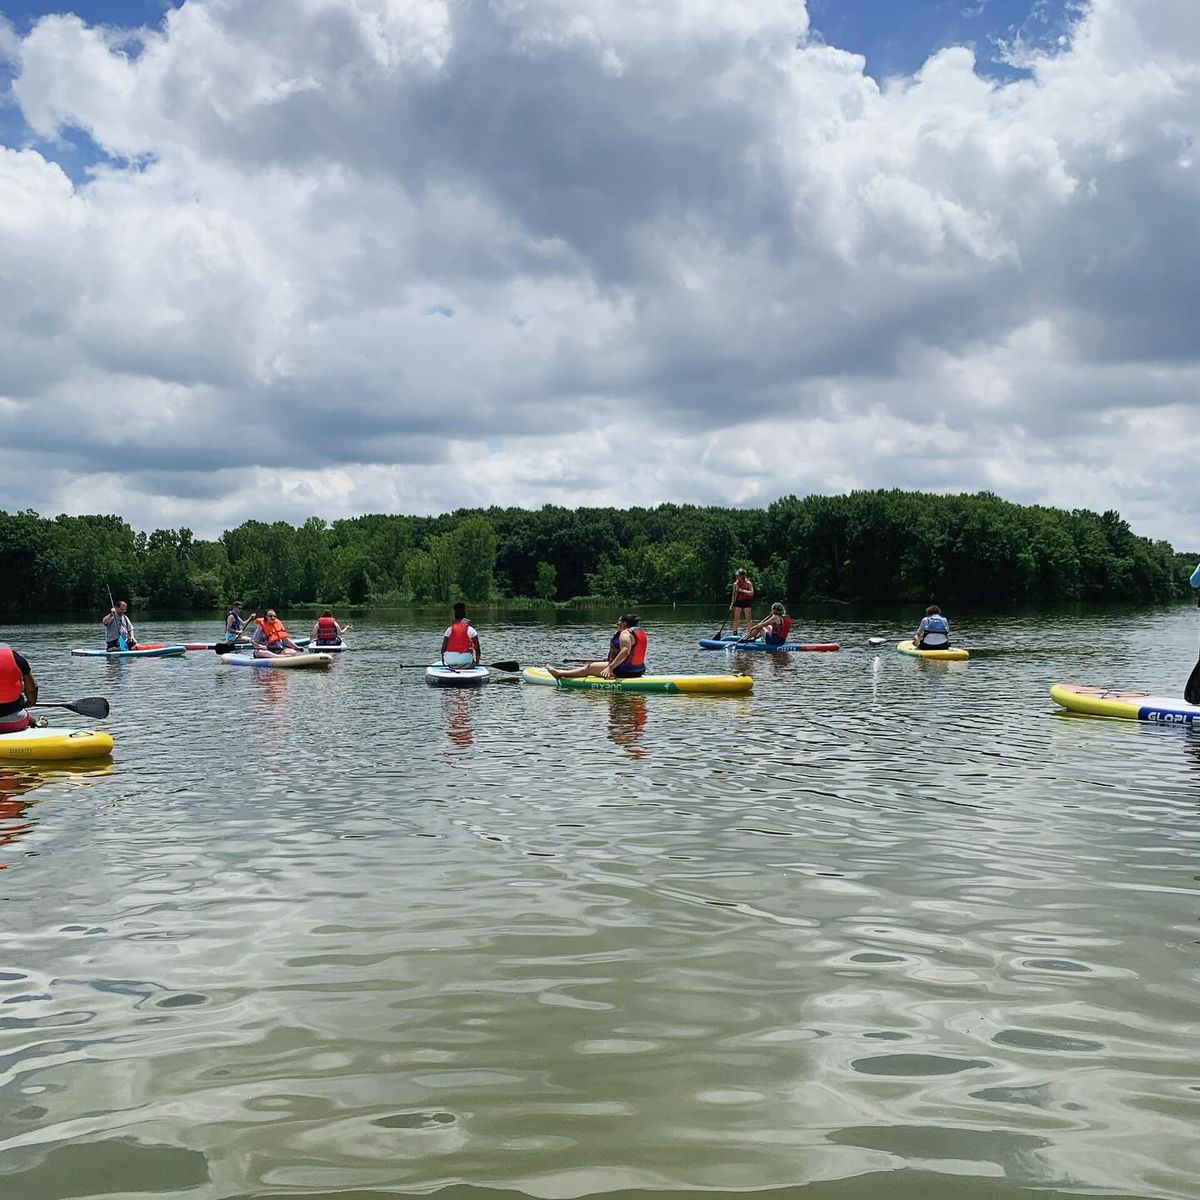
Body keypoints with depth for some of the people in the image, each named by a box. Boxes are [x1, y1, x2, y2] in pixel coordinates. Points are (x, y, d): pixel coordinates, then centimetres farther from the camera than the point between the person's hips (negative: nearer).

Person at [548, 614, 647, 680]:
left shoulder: (625, 633, -17)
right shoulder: (641, 632, 13)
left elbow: (625, 651, -32)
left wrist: (610, 667, -34)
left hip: (624, 671, -10)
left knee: (589, 668, 2)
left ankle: (559, 673, 12)